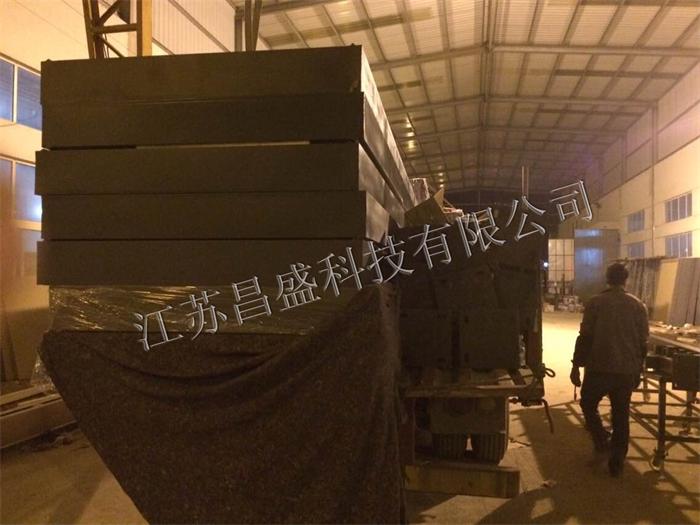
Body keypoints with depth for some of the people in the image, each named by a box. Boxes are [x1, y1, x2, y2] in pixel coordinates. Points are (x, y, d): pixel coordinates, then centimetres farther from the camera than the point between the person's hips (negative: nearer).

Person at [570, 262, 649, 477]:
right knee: (621, 415, 12)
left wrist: (576, 365, -2)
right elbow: (643, 342, 8)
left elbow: (585, 337, -9)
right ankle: (616, 463, 15)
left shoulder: (595, 303, -6)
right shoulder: (639, 306, 4)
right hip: (627, 370, 3)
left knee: (588, 404, 19)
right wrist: (638, 370, 18)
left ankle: (602, 440, 6)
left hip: (599, 368, -3)